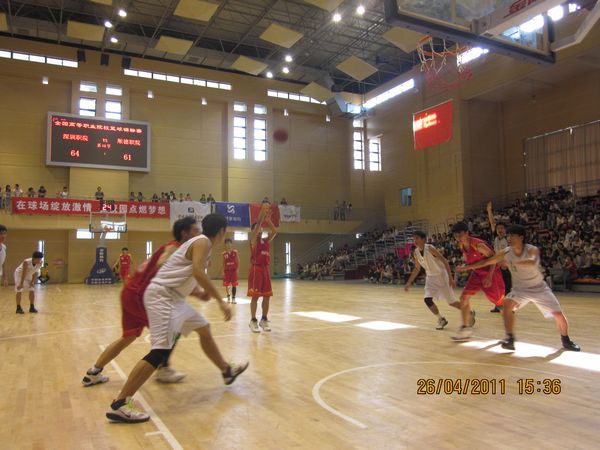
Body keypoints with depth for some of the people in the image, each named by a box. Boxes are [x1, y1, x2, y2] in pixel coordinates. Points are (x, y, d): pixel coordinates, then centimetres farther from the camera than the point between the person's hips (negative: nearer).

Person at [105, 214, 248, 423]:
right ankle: (118, 405, -13)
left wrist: (200, 293, 9)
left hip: (173, 297, 11)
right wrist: (221, 301, -23)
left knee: (204, 329, 20)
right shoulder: (203, 241, -10)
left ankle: (227, 371, 36)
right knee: (161, 350, -17)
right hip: (162, 295, -11)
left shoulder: (199, 241, 19)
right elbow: (198, 272, -26)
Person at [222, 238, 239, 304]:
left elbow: (238, 261, -1)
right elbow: (223, 263, 6)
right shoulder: (224, 253, 1)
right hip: (227, 270, 2)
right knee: (227, 285, 6)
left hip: (233, 270, -1)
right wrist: (223, 271, 2)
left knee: (234, 284, 1)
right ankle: (228, 296, 26)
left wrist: (237, 269, -7)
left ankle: (233, 298, 10)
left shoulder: (235, 252, -3)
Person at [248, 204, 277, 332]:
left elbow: (274, 231, 5)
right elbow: (258, 225, -15)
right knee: (255, 296, -3)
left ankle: (264, 319, 18)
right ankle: (253, 321, 6)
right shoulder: (253, 240, -2)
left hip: (265, 269, 6)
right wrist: (262, 211, -16)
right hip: (256, 269, -6)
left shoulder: (265, 240, 15)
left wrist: (268, 219, 1)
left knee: (267, 296, 7)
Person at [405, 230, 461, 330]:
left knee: (451, 302, -2)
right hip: (430, 277, 6)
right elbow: (417, 268, 10)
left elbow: (445, 261, -22)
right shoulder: (416, 253, -4)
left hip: (441, 275, -6)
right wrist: (409, 283, 9)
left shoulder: (430, 248, -23)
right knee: (427, 299, -11)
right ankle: (441, 320, 11)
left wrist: (450, 278, -27)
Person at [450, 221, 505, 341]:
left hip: (490, 273, -6)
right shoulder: (461, 246, -6)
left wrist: (489, 277, -27)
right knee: (464, 297, -7)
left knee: (500, 301, 4)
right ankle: (466, 329, -2)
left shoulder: (478, 245, -28)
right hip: (477, 273, 6)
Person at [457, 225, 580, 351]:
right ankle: (510, 339, -16)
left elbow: (533, 262, -47)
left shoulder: (532, 250, -24)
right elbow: (486, 261, -4)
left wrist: (513, 262, -50)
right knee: (507, 305, -25)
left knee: (559, 315, -4)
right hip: (520, 289, 2)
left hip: (539, 288, -2)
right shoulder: (506, 253, -13)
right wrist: (467, 267, -5)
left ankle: (566, 341, 26)